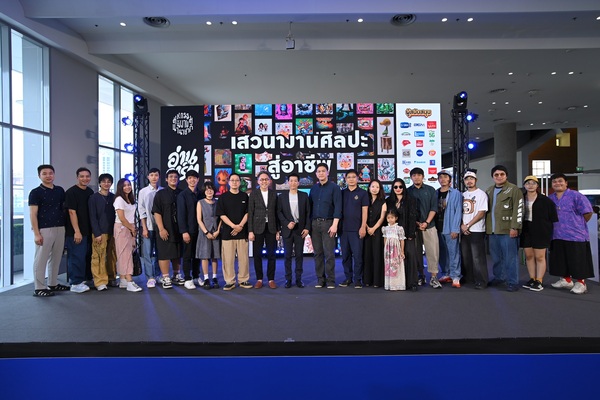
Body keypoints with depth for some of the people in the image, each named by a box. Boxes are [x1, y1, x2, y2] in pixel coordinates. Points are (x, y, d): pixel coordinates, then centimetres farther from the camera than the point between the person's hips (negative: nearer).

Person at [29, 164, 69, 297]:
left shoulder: (60, 190, 11)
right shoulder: (35, 192, -5)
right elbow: (33, 214, -8)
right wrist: (36, 233, -14)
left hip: (60, 228, 5)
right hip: (44, 230, -5)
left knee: (56, 258, 13)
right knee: (41, 259, -1)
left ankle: (53, 284, 24)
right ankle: (39, 288, 7)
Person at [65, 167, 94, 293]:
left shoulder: (90, 192, 10)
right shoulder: (71, 192, -9)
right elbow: (72, 212, -13)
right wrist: (77, 231, -17)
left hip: (87, 231, 7)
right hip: (75, 231, -6)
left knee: (83, 256, 13)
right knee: (76, 257, -2)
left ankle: (80, 279, 24)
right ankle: (76, 283, 7)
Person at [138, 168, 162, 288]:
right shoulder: (143, 192, 3)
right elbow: (141, 211, 1)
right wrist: (144, 228, -4)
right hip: (148, 226, -1)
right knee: (147, 253, -1)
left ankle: (157, 276, 21)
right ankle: (150, 278, 6)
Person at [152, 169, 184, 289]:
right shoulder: (160, 194, 1)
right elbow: (156, 212, -5)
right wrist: (161, 229, -13)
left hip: (179, 229, 3)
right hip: (165, 230, -3)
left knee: (177, 253, 12)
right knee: (164, 253, -1)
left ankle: (176, 275, 26)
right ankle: (165, 278, 8)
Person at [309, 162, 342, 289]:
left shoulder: (334, 187, 0)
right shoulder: (313, 188, 13)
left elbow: (337, 207, -7)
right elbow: (310, 206, 13)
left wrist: (334, 224, -15)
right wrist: (309, 224, 6)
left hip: (328, 223, -4)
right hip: (314, 223, 4)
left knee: (329, 253, -3)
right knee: (318, 253, 6)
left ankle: (330, 280, 6)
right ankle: (320, 279, 15)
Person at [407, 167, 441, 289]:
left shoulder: (430, 190, 8)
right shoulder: (408, 192, 7)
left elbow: (434, 208, 2)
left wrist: (426, 222, -9)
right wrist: (416, 223, -7)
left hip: (429, 226, 0)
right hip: (414, 227, 0)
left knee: (433, 251, -4)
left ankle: (433, 277, 3)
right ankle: (420, 276, 15)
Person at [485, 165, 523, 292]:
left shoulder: (514, 189, -4)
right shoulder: (489, 191, 16)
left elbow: (518, 210, -10)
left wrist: (514, 227, -16)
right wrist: (487, 226, 14)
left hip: (507, 229, -6)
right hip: (492, 230, 6)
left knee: (510, 257, -2)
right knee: (496, 256, 14)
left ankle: (512, 282, 6)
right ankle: (499, 277, 27)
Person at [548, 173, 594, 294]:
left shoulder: (576, 196, -7)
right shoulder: (550, 199, 10)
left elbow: (588, 212, -7)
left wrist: (578, 224, 2)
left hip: (575, 235, -5)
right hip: (557, 236, 6)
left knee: (577, 261, 0)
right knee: (560, 260, 13)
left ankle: (580, 283, 12)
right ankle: (566, 280, 27)